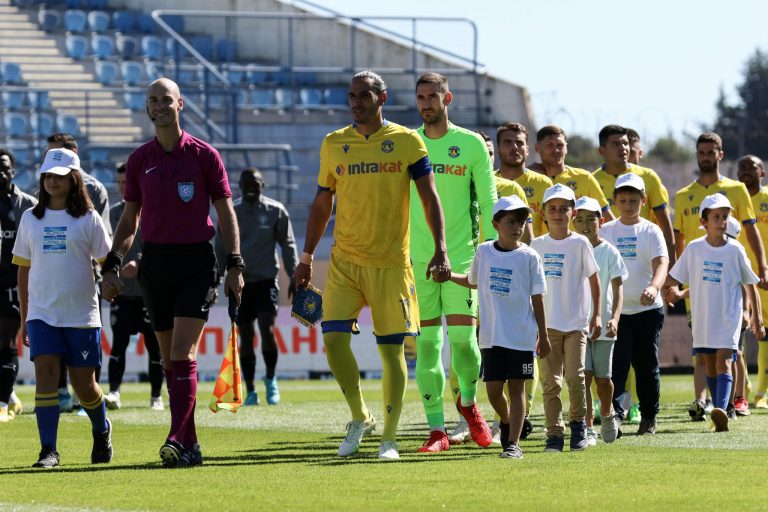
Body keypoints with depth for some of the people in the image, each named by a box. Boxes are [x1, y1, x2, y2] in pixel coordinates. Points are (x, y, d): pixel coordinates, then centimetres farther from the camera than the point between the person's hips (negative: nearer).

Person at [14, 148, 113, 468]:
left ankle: (101, 431, 33)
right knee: (45, 372, -14)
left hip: (81, 314, -2)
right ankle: (48, 450, -15)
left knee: (84, 383, 3)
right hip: (42, 313, 2)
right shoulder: (31, 219, 9)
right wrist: (23, 318, 12)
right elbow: (23, 270, 13)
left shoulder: (88, 219, 1)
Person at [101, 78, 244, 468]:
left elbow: (226, 213, 3)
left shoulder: (204, 155, -1)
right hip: (155, 261, 4)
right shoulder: (140, 159, 8)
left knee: (183, 352, -15)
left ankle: (178, 441, -21)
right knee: (169, 357, 5)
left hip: (196, 261, -4)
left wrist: (234, 265, -4)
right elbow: (129, 219, 15)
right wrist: (112, 265, 5)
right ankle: (190, 444, 10)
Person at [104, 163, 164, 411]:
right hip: (122, 291, 3)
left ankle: (156, 397, 12)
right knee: (118, 343, -8)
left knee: (154, 346, 4)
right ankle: (114, 393, -14)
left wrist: (139, 262, -29)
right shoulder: (114, 213, 10)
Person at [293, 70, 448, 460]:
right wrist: (306, 256, 12)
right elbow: (322, 203, 16)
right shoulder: (333, 144, 8)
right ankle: (360, 419, 11)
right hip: (344, 261, 2)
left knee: (391, 348, -3)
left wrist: (440, 250, -11)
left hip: (391, 262, -2)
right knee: (333, 338, -10)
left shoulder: (407, 142, -1)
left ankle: (389, 438, 7)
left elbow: (429, 197, -1)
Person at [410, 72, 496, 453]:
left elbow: (487, 203, 4)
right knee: (426, 343, -2)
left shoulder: (472, 144, 3)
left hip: (462, 254, -2)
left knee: (463, 335, -10)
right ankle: (437, 429, 2)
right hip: (418, 257, 2)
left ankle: (468, 401, 20)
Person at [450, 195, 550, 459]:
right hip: (491, 336, 3)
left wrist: (543, 336, 0)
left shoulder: (529, 257, -3)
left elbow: (537, 299, 0)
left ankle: (513, 444, -1)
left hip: (521, 336, -3)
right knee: (493, 389, 4)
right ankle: (506, 420, 35)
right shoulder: (483, 252, 4)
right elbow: (472, 281, 21)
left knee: (516, 388, -2)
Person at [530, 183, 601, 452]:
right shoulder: (538, 245, 6)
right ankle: (554, 433, 3)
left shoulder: (580, 244, -1)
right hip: (548, 324, 2)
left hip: (576, 322, -2)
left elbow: (593, 279, 4)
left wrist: (596, 315, 0)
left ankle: (578, 423, 11)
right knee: (550, 382, -1)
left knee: (575, 375, -10)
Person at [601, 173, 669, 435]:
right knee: (616, 364, -11)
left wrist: (654, 287, -35)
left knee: (647, 365, 7)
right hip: (616, 309, 1)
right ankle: (614, 413, -17)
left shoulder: (651, 231, -1)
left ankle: (649, 417, 17)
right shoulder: (605, 231, 5)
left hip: (648, 309, -1)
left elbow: (661, 263, -15)